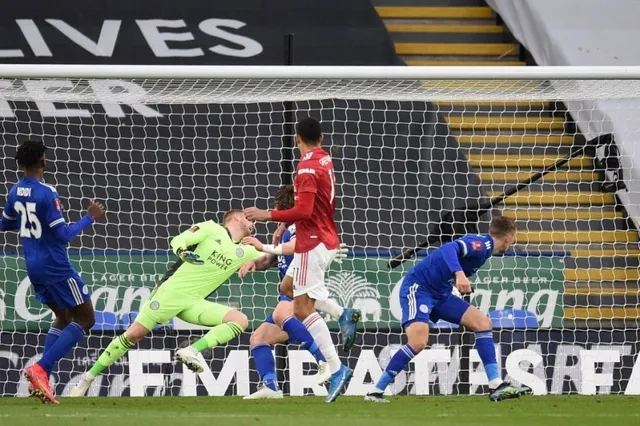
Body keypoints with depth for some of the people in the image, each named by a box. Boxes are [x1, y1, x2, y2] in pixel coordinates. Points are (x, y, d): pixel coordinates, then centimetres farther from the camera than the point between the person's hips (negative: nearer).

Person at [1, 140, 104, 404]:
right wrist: (90, 218, -11)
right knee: (85, 319, 1)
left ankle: (41, 381, 10)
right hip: (55, 267, -8)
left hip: (33, 267, 8)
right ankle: (40, 370, -13)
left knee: (63, 317, 22)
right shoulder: (47, 194, -20)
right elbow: (63, 235, -21)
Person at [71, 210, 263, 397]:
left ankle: (192, 351, -23)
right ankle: (89, 377, 1)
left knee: (240, 321, -13)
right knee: (134, 334, -11)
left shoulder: (243, 252, 14)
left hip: (194, 303, 5)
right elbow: (177, 241, -11)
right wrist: (183, 252, -30)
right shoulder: (211, 229, 0)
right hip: (171, 292, -5)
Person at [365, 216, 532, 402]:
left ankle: (497, 386, 3)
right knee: (418, 341, -26)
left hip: (440, 293, 10)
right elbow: (449, 249, -36)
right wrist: (459, 274, -50)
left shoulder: (484, 248, 11)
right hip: (418, 287, -10)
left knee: (483, 322, 3)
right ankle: (376, 392, -16)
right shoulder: (481, 243, -17)